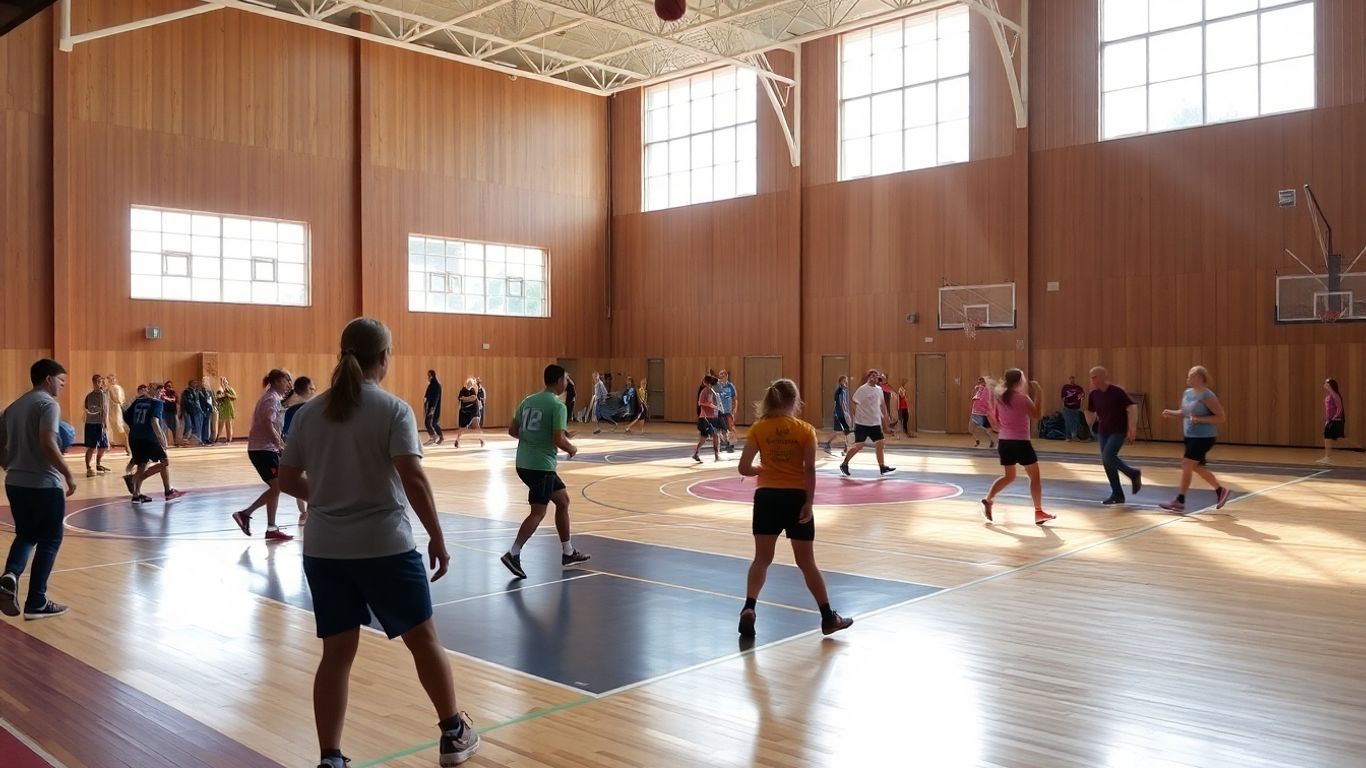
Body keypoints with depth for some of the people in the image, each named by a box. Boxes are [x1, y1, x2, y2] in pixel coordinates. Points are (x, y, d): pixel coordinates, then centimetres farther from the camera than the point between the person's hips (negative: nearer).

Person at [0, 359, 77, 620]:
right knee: (49, 540, 5)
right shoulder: (48, 404, -11)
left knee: (26, 535, 22)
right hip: (44, 484, -7)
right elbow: (47, 443, -23)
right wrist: (68, 474, -16)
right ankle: (36, 602, 8)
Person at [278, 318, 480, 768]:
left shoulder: (309, 413, 4)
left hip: (324, 550, 4)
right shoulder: (393, 410, -11)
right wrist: (437, 538, -11)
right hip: (385, 547, -4)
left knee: (337, 652, 11)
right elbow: (414, 480, -19)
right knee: (423, 638, 12)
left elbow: (287, 480, 9)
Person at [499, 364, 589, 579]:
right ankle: (513, 555, -10)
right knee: (538, 512, -3)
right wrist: (572, 449, 1)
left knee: (563, 500, 18)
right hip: (541, 465, -9)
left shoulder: (528, 400, 10)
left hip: (524, 462, 9)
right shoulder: (558, 406, -12)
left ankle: (568, 553, 25)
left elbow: (512, 430, 14)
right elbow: (559, 440, -19)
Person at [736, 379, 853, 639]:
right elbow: (809, 469, -11)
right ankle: (828, 617, 18)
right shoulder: (805, 430, -4)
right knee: (806, 562, 11)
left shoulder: (758, 429, -1)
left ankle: (749, 608, -8)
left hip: (767, 496, 1)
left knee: (762, 559, 10)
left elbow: (744, 468, -5)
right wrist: (809, 502, -10)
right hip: (797, 497, -1)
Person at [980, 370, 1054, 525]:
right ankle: (1039, 513, 7)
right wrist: (1039, 394, -9)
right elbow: (1036, 415, -9)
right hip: (1021, 442, -6)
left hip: (1004, 442, 6)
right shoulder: (1023, 398, -12)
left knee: (1009, 476, 20)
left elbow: (995, 422, 11)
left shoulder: (999, 397, 6)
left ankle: (988, 500, 5)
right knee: (1035, 476, 6)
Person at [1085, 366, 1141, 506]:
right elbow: (1090, 412, 18)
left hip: (1118, 431, -7)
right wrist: (1092, 428, 14)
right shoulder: (1093, 395, 2)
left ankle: (1134, 474, 1)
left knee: (1108, 456, -22)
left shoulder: (1117, 392, -15)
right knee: (1106, 462, 4)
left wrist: (1132, 429, -22)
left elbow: (1132, 407, -18)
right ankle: (1117, 495, 14)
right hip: (1103, 432, 7)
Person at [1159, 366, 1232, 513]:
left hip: (1204, 437, -9)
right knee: (1197, 467, 16)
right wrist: (1170, 413, 0)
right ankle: (1221, 491, 33)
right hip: (1190, 436, 9)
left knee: (1186, 465, -9)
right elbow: (1184, 413, 20)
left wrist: (1200, 419, -26)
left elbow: (1221, 418, -17)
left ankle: (1179, 502, -1)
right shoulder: (1187, 393, 7)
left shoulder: (1207, 396, -17)